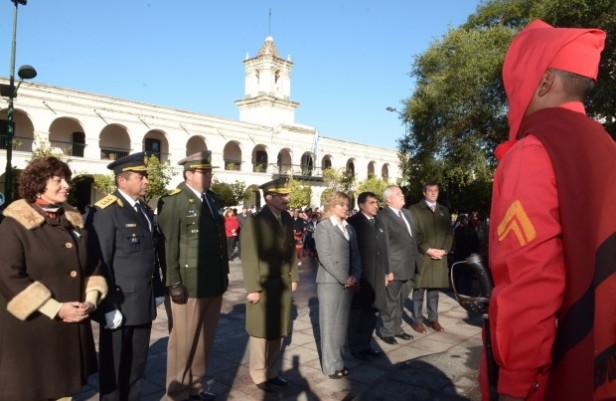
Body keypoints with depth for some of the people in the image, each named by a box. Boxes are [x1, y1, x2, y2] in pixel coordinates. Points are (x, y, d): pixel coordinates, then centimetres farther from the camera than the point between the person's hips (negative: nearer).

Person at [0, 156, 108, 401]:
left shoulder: (73, 221, 10)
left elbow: (93, 265, 12)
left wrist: (91, 299, -5)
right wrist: (55, 309, -19)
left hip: (72, 327, 5)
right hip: (30, 329, -5)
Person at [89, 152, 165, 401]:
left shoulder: (145, 210, 13)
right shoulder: (105, 211, -13)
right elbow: (100, 263, -17)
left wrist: (158, 291, 14)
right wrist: (108, 305, -18)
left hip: (144, 303, 7)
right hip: (119, 305, -7)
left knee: (137, 363, 18)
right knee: (113, 365, 10)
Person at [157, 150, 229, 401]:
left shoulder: (214, 200, 14)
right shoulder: (173, 201, -9)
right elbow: (169, 246, -13)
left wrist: (224, 273, 14)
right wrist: (174, 283, -16)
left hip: (214, 284, 7)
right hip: (189, 285, -7)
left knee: (204, 340, 17)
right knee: (183, 341, 6)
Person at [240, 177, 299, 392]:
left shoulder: (287, 218, 7)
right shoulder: (255, 221, -13)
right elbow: (249, 257, -15)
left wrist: (294, 277, 9)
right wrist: (253, 288, -15)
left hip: (284, 284, 6)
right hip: (264, 285, -6)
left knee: (279, 330, 15)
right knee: (262, 331, 8)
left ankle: (272, 370, 31)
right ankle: (259, 375, 25)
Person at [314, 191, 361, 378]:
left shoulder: (350, 228, 13)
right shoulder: (323, 227, -6)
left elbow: (355, 254, 11)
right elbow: (325, 257, -14)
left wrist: (355, 277, -4)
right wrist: (343, 278, -15)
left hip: (348, 283, 6)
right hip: (330, 283, -6)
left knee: (342, 323, 11)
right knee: (330, 324, 2)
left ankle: (339, 361, 23)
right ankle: (331, 365, 12)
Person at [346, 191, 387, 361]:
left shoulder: (378, 223, 14)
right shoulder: (353, 223, -9)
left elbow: (383, 249, 15)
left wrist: (385, 273, 12)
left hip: (377, 277, 7)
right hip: (361, 277, -7)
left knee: (371, 312, 14)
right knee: (358, 313, 5)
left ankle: (366, 344, 27)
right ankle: (356, 347, 19)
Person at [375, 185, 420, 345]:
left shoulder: (407, 213, 13)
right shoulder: (382, 216, -13)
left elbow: (413, 239, 17)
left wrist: (416, 263, 13)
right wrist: (387, 270, -19)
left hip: (408, 266, 7)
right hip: (394, 267, -7)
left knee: (400, 300, 19)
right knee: (391, 301, 6)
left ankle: (397, 328, 33)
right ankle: (386, 331, 22)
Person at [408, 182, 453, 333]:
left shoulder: (444, 211, 16)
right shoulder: (414, 210, -1)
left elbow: (449, 233, 12)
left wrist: (444, 250, -3)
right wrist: (428, 250, -14)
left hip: (440, 257, 4)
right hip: (421, 257, -4)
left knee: (434, 290, 11)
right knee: (419, 290, 1)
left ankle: (433, 319, 21)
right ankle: (417, 320, 10)